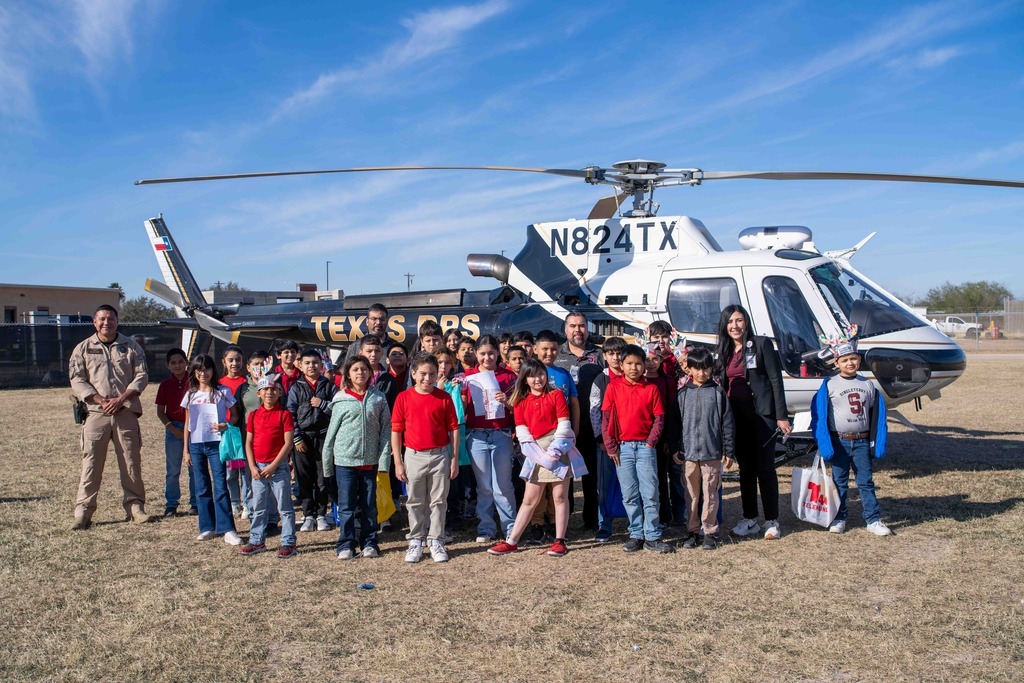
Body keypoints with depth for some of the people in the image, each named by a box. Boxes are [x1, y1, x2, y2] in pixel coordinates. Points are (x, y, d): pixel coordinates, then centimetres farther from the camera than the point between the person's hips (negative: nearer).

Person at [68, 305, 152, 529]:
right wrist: (102, 401, -11)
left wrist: (120, 399, -10)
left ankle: (135, 505, 13)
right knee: (91, 462, -3)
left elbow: (141, 376, 3)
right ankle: (83, 511, 2)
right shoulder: (83, 349, 8)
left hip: (126, 412, 1)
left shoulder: (131, 347, 9)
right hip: (96, 413, 0)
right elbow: (77, 380, 1)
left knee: (131, 461, 4)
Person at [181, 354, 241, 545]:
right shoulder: (191, 395, 8)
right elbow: (187, 424, 12)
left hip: (216, 444, -4)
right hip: (196, 445, 4)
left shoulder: (222, 392, -2)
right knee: (202, 488, 8)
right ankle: (207, 527, 16)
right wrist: (186, 450, 10)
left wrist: (225, 425, -20)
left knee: (220, 487, -7)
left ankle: (227, 529, -6)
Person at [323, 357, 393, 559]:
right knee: (346, 505, 4)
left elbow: (386, 429, 1)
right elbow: (332, 430, 4)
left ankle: (369, 542, 21)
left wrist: (384, 459, -5)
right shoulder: (341, 400, 0)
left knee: (369, 504, 11)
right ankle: (346, 544, 15)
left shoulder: (378, 398, 1)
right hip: (345, 459, -1)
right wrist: (327, 461, 5)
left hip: (370, 460, 1)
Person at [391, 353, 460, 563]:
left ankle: (436, 541, 18)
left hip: (440, 455, 0)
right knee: (415, 502, 10)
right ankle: (415, 542, 21)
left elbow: (453, 429, 2)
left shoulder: (444, 397, -1)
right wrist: (398, 462, -2)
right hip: (414, 456, 0)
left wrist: (455, 459, 0)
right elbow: (396, 431, 0)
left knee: (438, 501, 7)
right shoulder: (403, 398, -2)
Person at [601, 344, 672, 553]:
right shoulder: (613, 387, 2)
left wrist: (651, 442, -7)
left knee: (650, 494, 0)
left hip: (645, 447, 0)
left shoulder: (651, 388, 3)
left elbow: (659, 418, 3)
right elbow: (606, 418, 0)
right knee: (630, 496, 7)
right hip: (622, 448, 0)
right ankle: (636, 535, 17)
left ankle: (652, 537, 8)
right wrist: (611, 447, -4)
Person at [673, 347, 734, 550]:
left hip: (712, 452, -2)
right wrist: (675, 448, 4)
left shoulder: (718, 392, 1)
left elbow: (727, 422, 2)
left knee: (710, 494, 4)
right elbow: (676, 422, 8)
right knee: (691, 494, 9)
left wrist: (728, 450, 0)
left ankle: (710, 531, 15)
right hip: (688, 452, 2)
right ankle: (693, 531, 19)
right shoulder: (683, 393, 5)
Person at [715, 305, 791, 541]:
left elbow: (775, 380, -7)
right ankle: (749, 520, 19)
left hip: (761, 413, -5)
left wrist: (781, 416, -12)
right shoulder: (725, 352, 12)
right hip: (736, 416, 5)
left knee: (765, 468, 0)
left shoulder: (761, 344, -4)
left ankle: (772, 521, 11)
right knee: (745, 468, 10)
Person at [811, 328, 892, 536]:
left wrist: (878, 444, 2)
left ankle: (874, 520, 11)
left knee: (866, 482, 6)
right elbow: (819, 416, -6)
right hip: (839, 441, -2)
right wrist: (824, 444, -11)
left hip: (862, 441, 2)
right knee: (839, 482, 8)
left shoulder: (868, 385, 4)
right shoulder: (829, 386, -5)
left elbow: (878, 416, 7)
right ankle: (839, 519, 17)